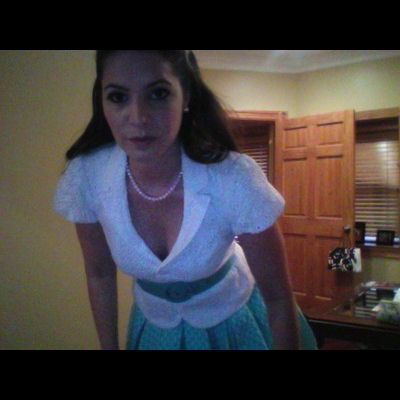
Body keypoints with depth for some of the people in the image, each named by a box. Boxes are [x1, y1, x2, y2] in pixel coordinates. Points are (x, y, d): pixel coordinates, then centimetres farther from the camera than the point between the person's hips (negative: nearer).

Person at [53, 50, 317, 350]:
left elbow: (278, 298, -21)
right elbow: (100, 275, -7)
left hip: (233, 320, -1)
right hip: (153, 325, 2)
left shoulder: (234, 181, -35)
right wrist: (108, 347, 2)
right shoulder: (85, 178, -25)